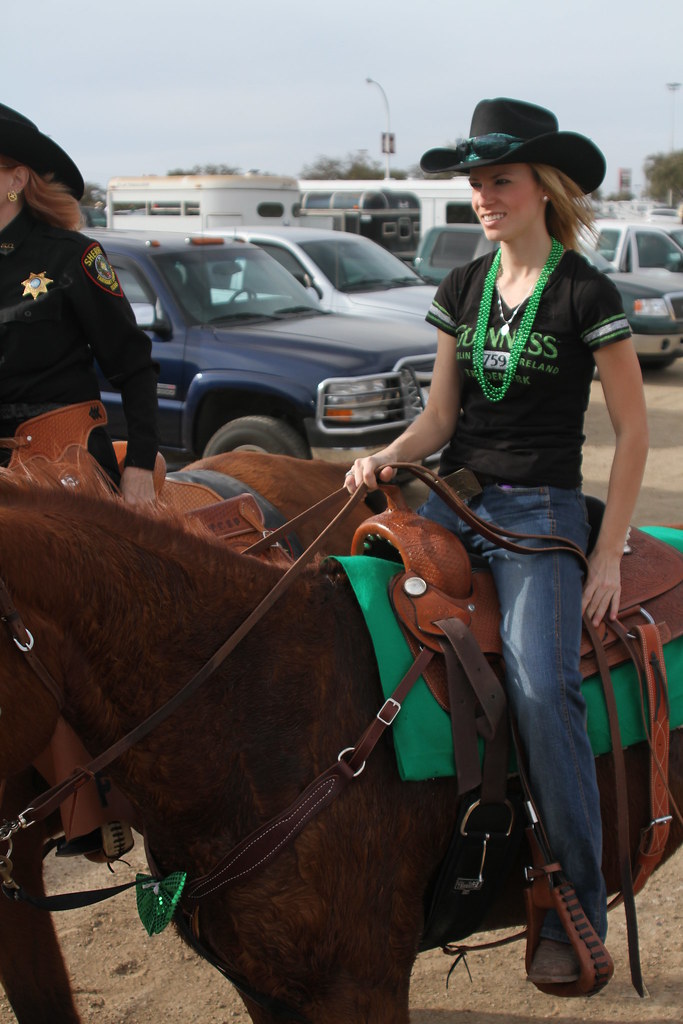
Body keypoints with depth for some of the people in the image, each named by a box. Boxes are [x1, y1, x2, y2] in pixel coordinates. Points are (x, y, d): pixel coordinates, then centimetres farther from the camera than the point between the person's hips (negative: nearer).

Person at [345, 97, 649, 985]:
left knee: (540, 687, -22)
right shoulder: (462, 289, 11)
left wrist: (607, 554, -8)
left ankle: (578, 910, -7)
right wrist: (385, 458, -8)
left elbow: (633, 428, -3)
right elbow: (439, 418, 13)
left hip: (540, 513, -5)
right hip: (453, 496, 6)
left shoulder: (584, 294, -5)